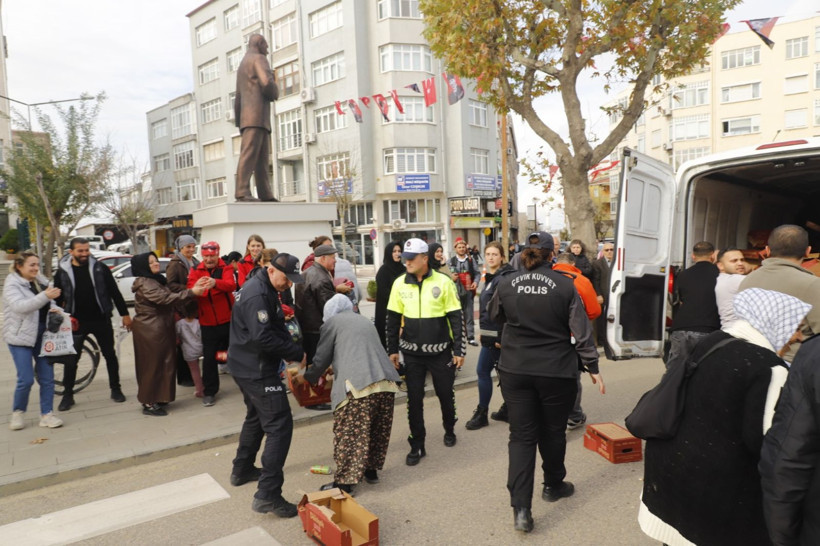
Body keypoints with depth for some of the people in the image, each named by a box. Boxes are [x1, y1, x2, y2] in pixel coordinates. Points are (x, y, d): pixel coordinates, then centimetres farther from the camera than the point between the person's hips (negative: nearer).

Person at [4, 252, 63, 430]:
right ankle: (18, 412, 17)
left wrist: (54, 309, -3)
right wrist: (45, 296, -38)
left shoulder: (41, 281, 8)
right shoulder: (12, 284, -9)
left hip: (43, 335, 5)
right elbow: (19, 306, -26)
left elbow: (49, 302, 20)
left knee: (47, 377, 4)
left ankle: (47, 414, 13)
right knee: (26, 379, -6)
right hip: (21, 337, -5)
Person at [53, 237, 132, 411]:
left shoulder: (99, 268, -2)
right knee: (71, 359, 4)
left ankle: (115, 389, 22)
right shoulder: (62, 272, -1)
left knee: (110, 355, 9)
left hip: (101, 319, 0)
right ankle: (68, 395, 19)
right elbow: (57, 299, 5)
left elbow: (115, 292, 1)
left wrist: (125, 314, -1)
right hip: (77, 322, 0)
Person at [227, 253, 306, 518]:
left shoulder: (265, 289, 11)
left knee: (257, 416, 27)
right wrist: (298, 354, -19)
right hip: (257, 370, -11)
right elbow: (264, 338, -28)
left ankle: (242, 470, 43)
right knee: (279, 426, -9)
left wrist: (292, 349, -4)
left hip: (246, 367, 11)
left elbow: (277, 327, 12)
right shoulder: (257, 295, -22)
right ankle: (267, 494, -8)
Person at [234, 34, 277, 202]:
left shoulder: (242, 64, 30)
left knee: (262, 158, 3)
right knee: (249, 153, -17)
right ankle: (242, 191, -25)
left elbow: (238, 98, 26)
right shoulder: (258, 59, 2)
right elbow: (267, 82, -17)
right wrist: (274, 94, 5)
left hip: (247, 118, 9)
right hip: (257, 114, -9)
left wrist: (239, 122, 23)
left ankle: (265, 194, -2)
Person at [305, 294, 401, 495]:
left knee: (349, 433, 2)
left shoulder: (332, 322, 11)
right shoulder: (365, 320, 29)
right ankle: (371, 470, 31)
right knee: (377, 429, 18)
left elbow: (321, 359, 10)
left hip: (357, 384, -7)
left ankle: (345, 482, 7)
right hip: (385, 380, 7)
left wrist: (307, 378, 29)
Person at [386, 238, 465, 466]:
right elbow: (393, 319, 6)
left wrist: (459, 350, -4)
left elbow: (455, 318, -4)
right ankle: (417, 445, 20)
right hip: (412, 353, 2)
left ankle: (449, 430, 40)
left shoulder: (443, 282, -9)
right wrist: (392, 350, 5)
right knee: (414, 399, 6)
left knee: (445, 394, 13)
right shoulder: (400, 283, -1)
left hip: (440, 351, -1)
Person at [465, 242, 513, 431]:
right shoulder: (487, 277, 13)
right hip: (490, 334, 9)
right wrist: (482, 330, 18)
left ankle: (482, 414, 12)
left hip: (498, 335, -9)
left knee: (483, 371, -2)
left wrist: (502, 336, -21)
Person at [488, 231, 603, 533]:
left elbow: (494, 316, 15)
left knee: (521, 435, 6)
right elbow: (581, 331, -7)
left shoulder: (506, 284, -3)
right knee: (552, 431, 18)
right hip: (556, 371, -1)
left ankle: (521, 508, 1)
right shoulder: (564, 285, -9)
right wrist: (592, 367, 2)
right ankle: (553, 485, 40)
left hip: (515, 370, 1)